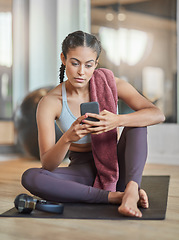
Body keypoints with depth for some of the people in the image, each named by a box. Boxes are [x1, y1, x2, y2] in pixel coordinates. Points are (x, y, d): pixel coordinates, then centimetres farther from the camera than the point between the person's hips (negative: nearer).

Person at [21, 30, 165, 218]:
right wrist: (67, 138, -39)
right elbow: (47, 165, -18)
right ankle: (114, 197, -30)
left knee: (136, 122, -23)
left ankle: (131, 189, -41)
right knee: (29, 177, -28)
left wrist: (117, 121, -41)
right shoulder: (49, 103, -14)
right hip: (83, 171, 0)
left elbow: (158, 114, -23)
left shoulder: (110, 85, -11)